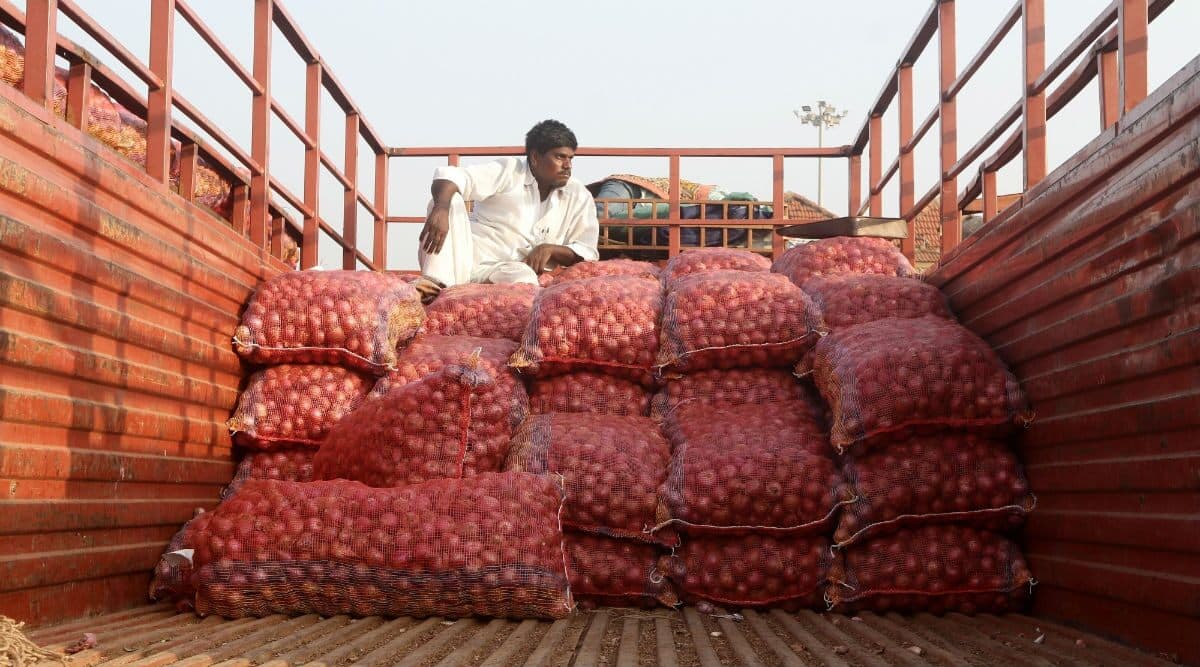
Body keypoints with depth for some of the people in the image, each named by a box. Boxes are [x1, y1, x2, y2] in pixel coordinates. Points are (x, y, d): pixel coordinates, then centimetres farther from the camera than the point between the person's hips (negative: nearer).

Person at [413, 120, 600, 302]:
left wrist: (550, 249, -13)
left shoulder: (579, 196, 10)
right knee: (450, 198, -25)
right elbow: (450, 177, -11)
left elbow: (587, 252, 7)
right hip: (463, 255, 0)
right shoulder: (507, 171, 2)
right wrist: (441, 207, -34)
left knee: (524, 278, -37)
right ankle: (437, 283, -41)